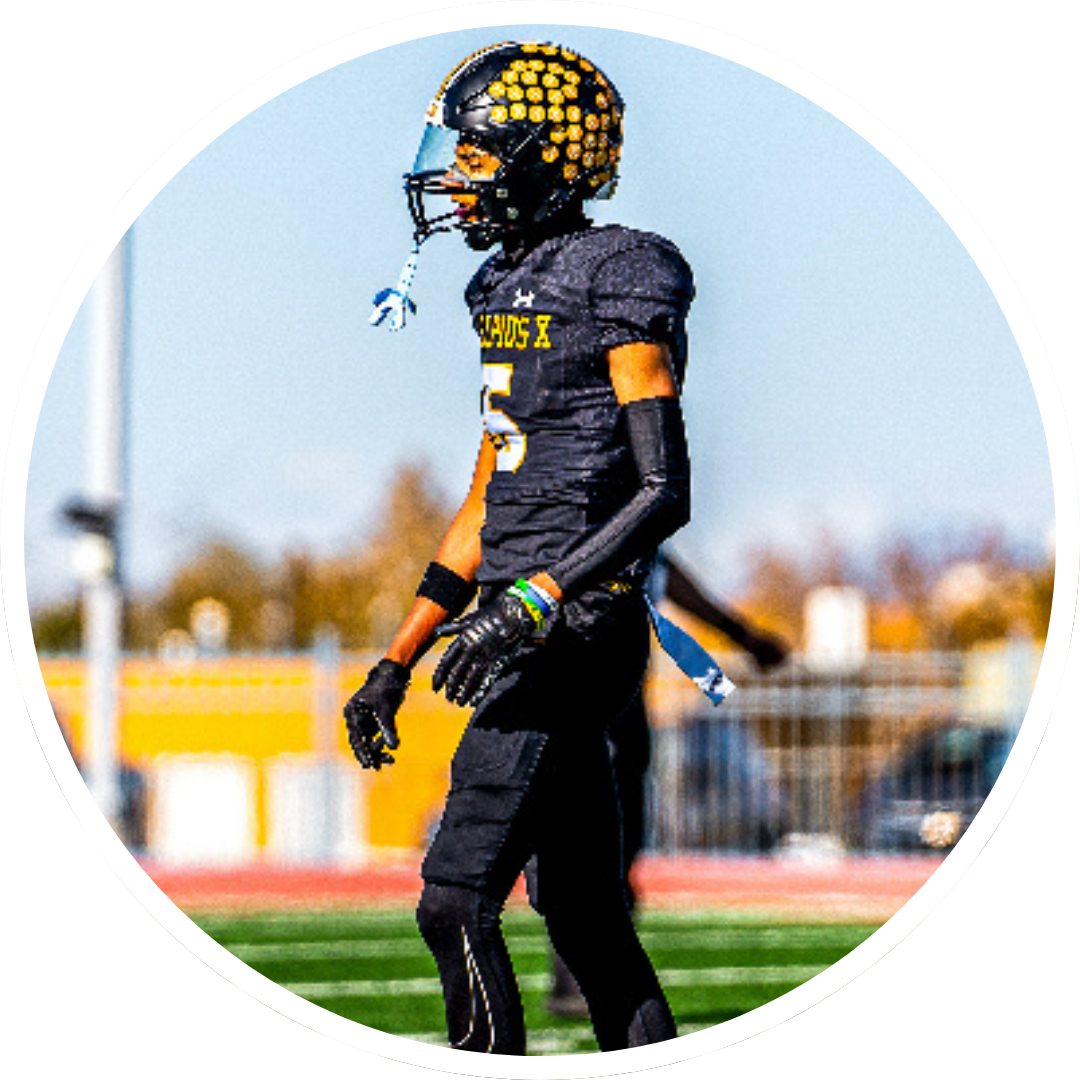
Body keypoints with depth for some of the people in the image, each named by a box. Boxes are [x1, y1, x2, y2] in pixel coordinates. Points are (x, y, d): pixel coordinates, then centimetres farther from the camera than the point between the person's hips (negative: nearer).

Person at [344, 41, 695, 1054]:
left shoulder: (618, 281, -11)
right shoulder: (509, 287, 17)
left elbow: (664, 493, -18)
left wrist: (530, 607, -27)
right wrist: (396, 661, 22)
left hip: (574, 629, -9)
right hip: (528, 636, 9)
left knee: (456, 903, -13)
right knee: (585, 917, 11)